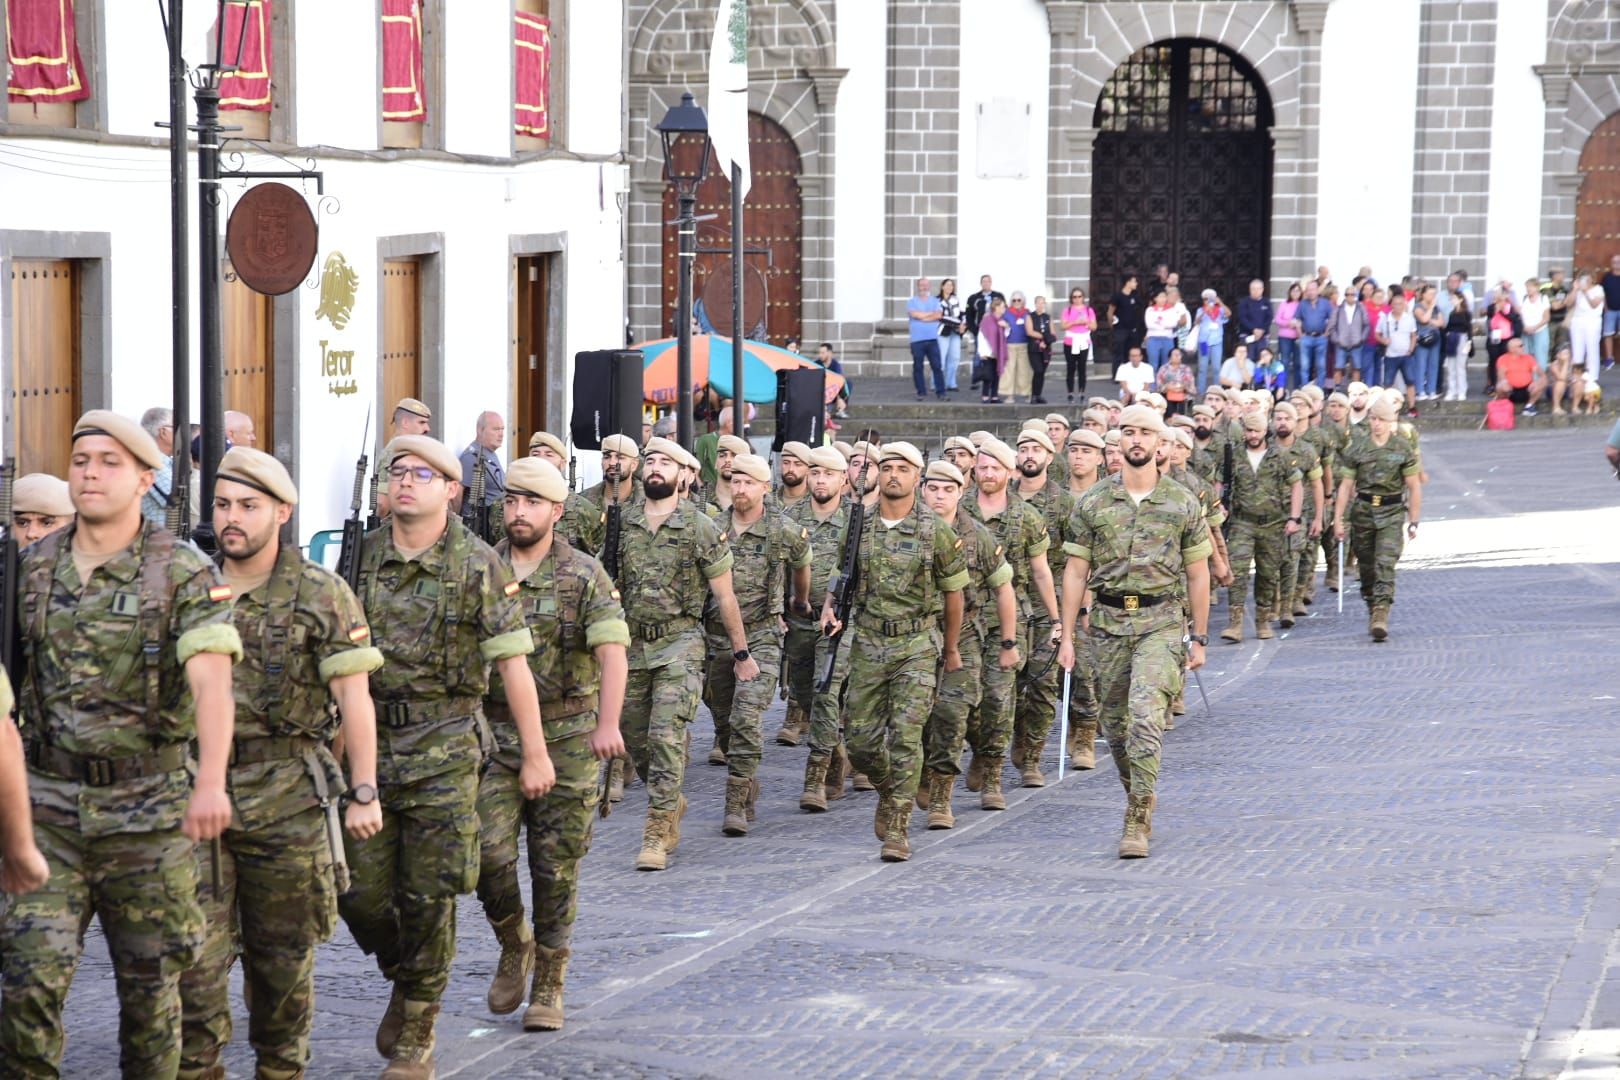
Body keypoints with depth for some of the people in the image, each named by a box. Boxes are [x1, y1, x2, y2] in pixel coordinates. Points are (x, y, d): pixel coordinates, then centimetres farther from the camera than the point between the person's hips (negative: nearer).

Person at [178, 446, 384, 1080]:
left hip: (286, 795, -2)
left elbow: (354, 698, -6)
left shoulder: (321, 595, -3)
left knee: (282, 953, 9)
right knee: (193, 948, -5)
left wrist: (364, 791, -11)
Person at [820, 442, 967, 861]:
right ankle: (891, 790, 33)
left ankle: (897, 830, -5)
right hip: (868, 644, 3)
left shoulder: (936, 531, -3)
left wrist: (951, 649, 13)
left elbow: (953, 592, 6)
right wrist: (829, 608, -6)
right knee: (860, 740, 3)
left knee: (905, 737, -10)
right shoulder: (859, 527, 4)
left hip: (916, 646, -3)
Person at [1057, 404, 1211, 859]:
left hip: (1161, 621, -3)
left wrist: (1199, 638, 6)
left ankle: (1138, 820, -15)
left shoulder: (1183, 504, 3)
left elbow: (1197, 574, 8)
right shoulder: (1092, 504, 5)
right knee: (1115, 723, 9)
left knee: (1145, 716, -17)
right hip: (1107, 622, 3)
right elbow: (1076, 572, 6)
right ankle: (1138, 800, 30)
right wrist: (1067, 637, 2)